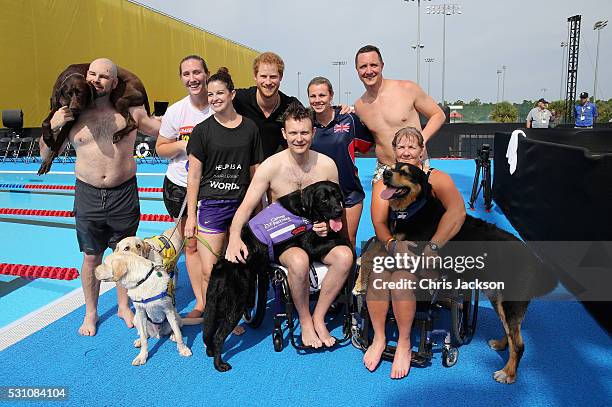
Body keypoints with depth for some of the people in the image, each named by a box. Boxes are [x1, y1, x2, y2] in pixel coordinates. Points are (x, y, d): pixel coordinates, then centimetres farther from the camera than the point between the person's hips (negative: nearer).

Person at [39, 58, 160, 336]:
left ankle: (124, 307, 32)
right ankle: (91, 313, 30)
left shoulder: (130, 112, -2)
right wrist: (52, 126, -8)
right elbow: (45, 155, 7)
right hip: (88, 196, 1)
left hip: (124, 195, 0)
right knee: (91, 258, 11)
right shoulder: (71, 115, 1)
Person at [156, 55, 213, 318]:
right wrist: (182, 144, -14)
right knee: (191, 245, 7)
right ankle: (201, 303, 19)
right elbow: (160, 149, 4)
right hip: (180, 187, 1)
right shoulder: (175, 111, -4)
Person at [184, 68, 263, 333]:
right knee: (209, 271, -5)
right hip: (211, 205, -2)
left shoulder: (250, 128, 6)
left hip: (241, 205, 2)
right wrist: (191, 215, -3)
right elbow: (194, 175, 1)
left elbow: (255, 171, 11)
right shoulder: (202, 130, 0)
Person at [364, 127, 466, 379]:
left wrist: (431, 248, -29)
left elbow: (457, 211, -19)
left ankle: (404, 343, -8)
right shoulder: (384, 183, 9)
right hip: (393, 246, 3)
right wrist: (392, 244, -24)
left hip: (429, 247, -3)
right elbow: (379, 222, -2)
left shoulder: (437, 179, -1)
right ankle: (378, 338, -8)